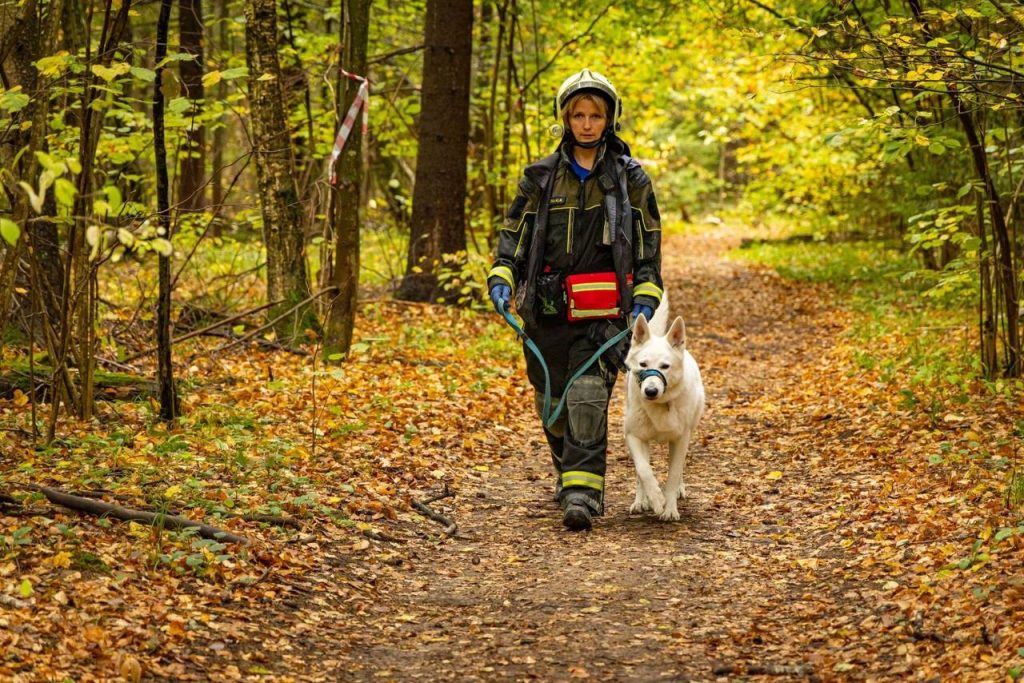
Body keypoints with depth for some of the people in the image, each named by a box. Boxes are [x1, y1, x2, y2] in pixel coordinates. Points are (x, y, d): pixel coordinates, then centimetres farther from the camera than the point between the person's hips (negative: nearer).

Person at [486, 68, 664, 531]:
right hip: (547, 310, 3)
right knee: (552, 402, 12)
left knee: (587, 399, -17)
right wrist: (502, 277, -9)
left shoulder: (630, 178, 5)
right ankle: (569, 473, 34)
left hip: (604, 310, -3)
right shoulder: (541, 177, 8)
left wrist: (645, 299, -4)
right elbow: (514, 233, 9)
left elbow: (649, 244, 8)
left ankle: (582, 493, -21)